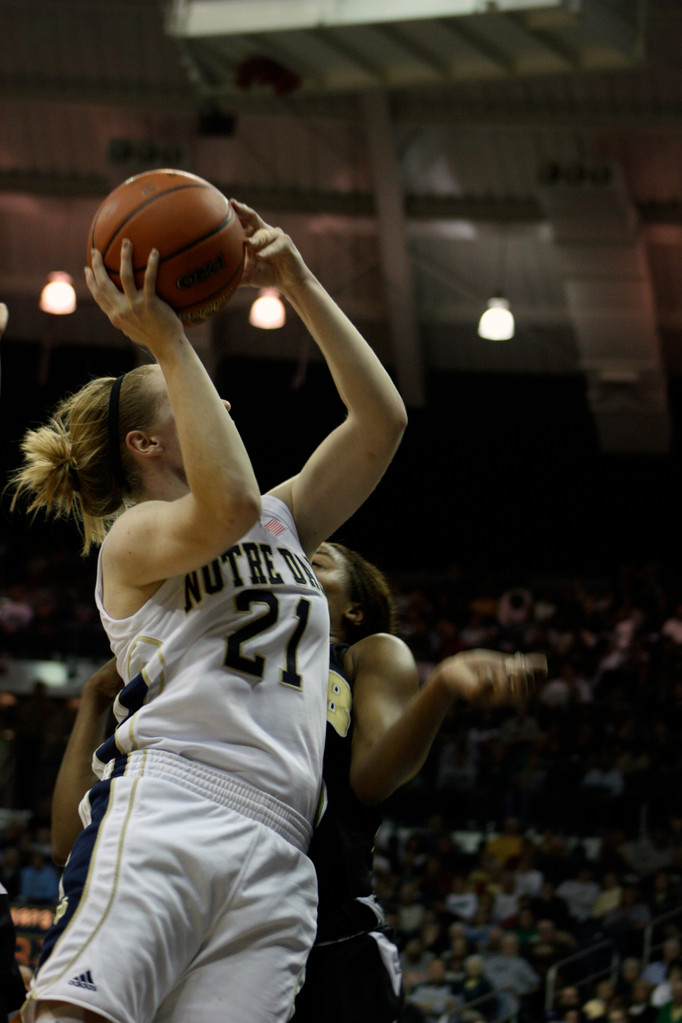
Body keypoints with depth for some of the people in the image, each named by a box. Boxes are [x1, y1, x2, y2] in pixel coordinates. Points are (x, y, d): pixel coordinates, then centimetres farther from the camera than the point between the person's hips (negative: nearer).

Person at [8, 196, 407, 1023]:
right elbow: (226, 505, -11)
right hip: (163, 809, -5)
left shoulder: (287, 522, 30)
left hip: (275, 860, 5)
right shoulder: (133, 536, 12)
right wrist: (168, 342, -7)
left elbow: (381, 420, 21)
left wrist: (298, 286, 15)